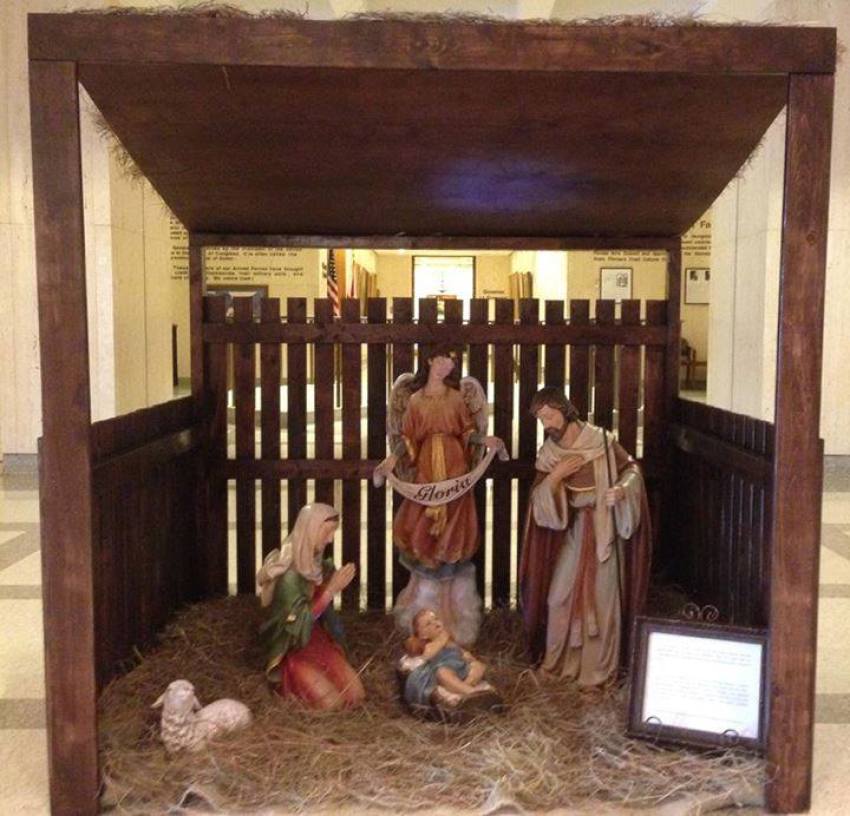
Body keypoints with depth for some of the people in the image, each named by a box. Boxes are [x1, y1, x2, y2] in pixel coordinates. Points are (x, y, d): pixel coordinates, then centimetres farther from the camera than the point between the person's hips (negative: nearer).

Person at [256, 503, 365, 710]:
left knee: (355, 693, -7)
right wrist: (331, 590, -28)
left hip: (319, 641, 7)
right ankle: (290, 683, 6)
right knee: (331, 702, -18)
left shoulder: (316, 564, -1)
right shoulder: (288, 574, -24)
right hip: (292, 650, -7)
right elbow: (298, 623, -26)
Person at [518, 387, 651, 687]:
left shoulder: (601, 440, -11)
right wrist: (555, 476, -23)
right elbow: (539, 501, -6)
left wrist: (622, 489, -21)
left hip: (603, 531, -3)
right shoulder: (548, 454, -2)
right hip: (570, 531, 3)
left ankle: (598, 669, 14)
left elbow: (632, 469, -1)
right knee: (560, 596, 5)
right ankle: (558, 661, 23)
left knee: (601, 598, 1)